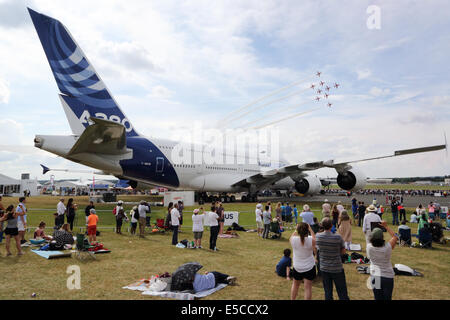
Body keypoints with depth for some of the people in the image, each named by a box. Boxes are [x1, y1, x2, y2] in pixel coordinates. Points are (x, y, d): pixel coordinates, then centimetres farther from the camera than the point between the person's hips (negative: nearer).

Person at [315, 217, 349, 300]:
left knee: (328, 292, 14)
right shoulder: (338, 237, -19)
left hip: (324, 268, 3)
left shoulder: (317, 236, -11)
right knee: (342, 293, 10)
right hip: (337, 269, -2)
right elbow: (343, 251, -6)